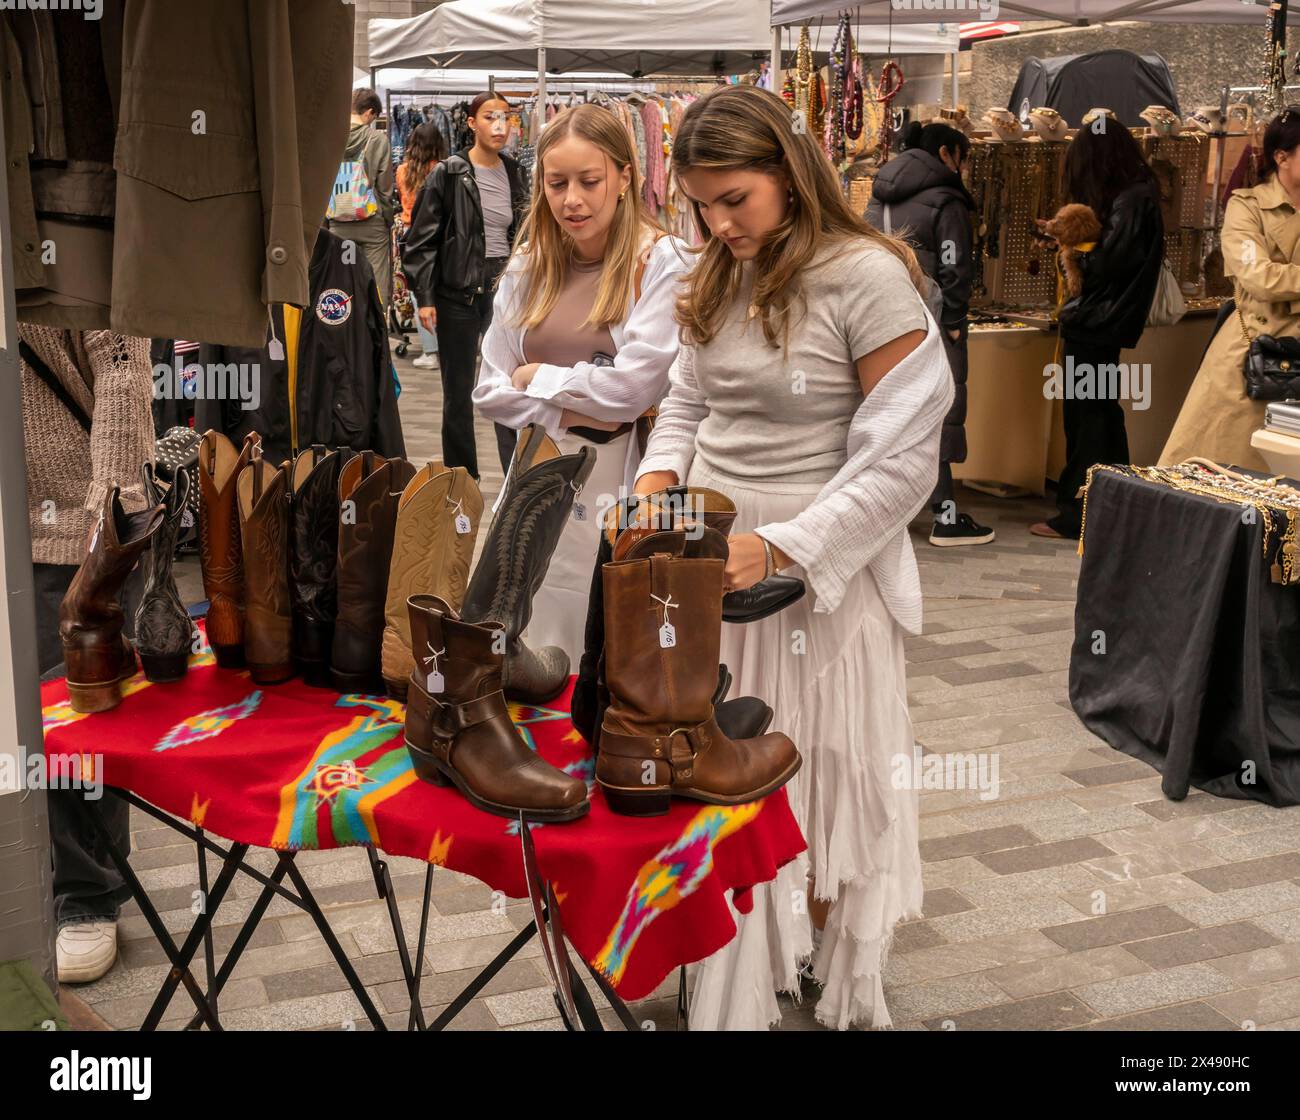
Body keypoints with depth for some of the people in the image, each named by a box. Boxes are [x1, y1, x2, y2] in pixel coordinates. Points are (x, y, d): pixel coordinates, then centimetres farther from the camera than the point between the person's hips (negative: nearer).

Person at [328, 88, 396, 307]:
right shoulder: (378, 139, -7)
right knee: (377, 286, 2)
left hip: (338, 224, 3)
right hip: (372, 222, -3)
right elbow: (385, 187, -6)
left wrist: (328, 218, 11)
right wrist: (388, 221, 5)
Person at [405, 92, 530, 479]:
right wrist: (424, 298, -11)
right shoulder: (448, 175, -5)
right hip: (458, 294, -3)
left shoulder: (515, 175, 8)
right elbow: (422, 240, -5)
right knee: (458, 393, 8)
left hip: (505, 291, 3)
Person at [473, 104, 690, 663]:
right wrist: (570, 413, -8)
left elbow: (634, 387, -16)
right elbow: (490, 390, 8)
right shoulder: (528, 267, 8)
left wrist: (538, 377, -2)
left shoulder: (662, 262, -8)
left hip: (621, 487, -4)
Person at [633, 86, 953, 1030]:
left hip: (816, 572, -6)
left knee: (817, 785, 6)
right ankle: (735, 991, 28)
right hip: (710, 563, 6)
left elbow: (902, 458, -16)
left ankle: (838, 990, 27)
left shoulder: (868, 277, -14)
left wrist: (778, 548, -21)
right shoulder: (719, 279, 8)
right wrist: (656, 483, -2)